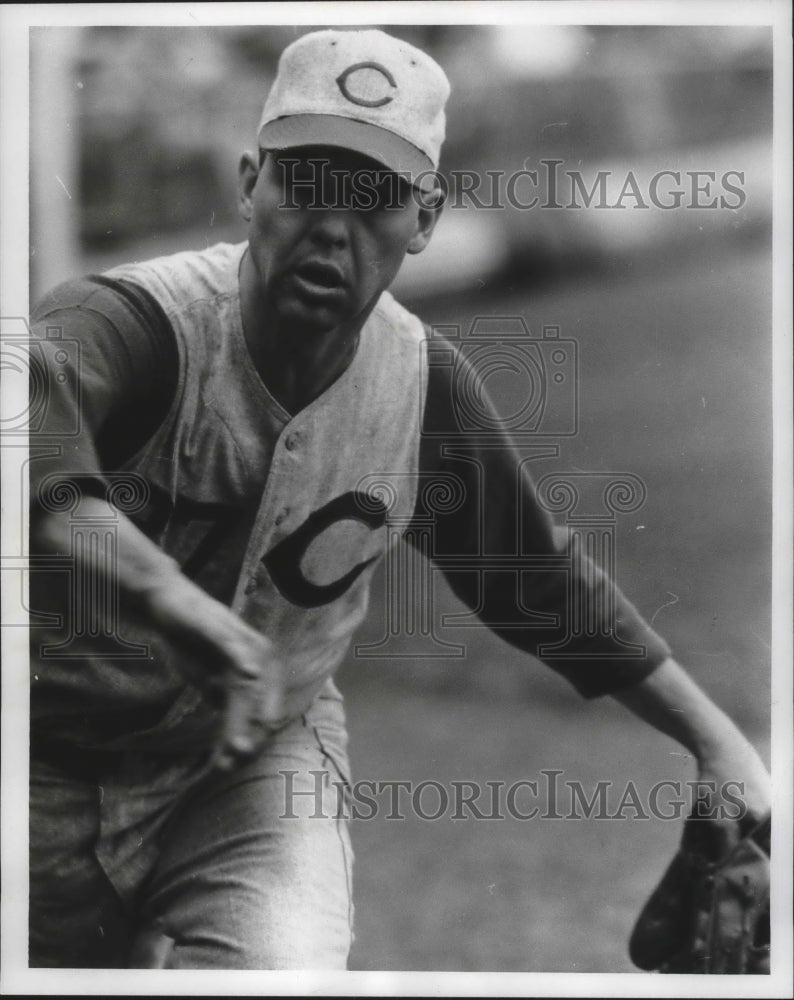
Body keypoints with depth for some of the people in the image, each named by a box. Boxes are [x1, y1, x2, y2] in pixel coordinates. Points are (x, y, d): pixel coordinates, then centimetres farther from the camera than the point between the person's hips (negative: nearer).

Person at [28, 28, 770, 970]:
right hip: (57, 761, -2)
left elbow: (541, 583, 5)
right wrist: (180, 604, -61)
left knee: (280, 964, -20)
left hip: (260, 763, 2)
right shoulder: (131, 322, -23)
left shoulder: (423, 382, -7)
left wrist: (716, 740, 2)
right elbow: (29, 425, -46)